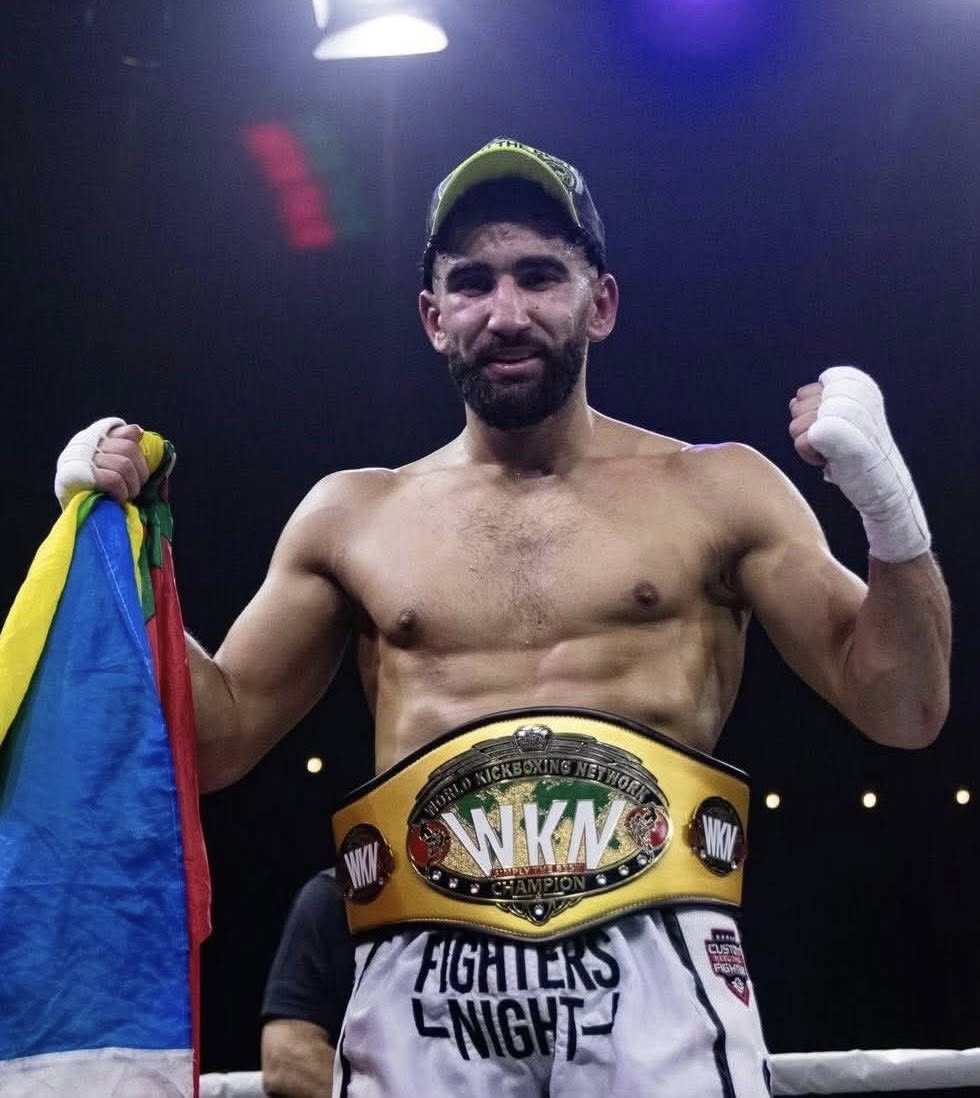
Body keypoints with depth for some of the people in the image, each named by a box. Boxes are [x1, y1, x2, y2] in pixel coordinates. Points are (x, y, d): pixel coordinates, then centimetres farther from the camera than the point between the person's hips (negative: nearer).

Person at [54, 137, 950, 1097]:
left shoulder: (717, 492, 9)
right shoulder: (350, 516, 14)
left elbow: (901, 713, 7)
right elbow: (217, 738, 18)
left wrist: (888, 506, -8)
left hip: (654, 971, -1)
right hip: (420, 988, 2)